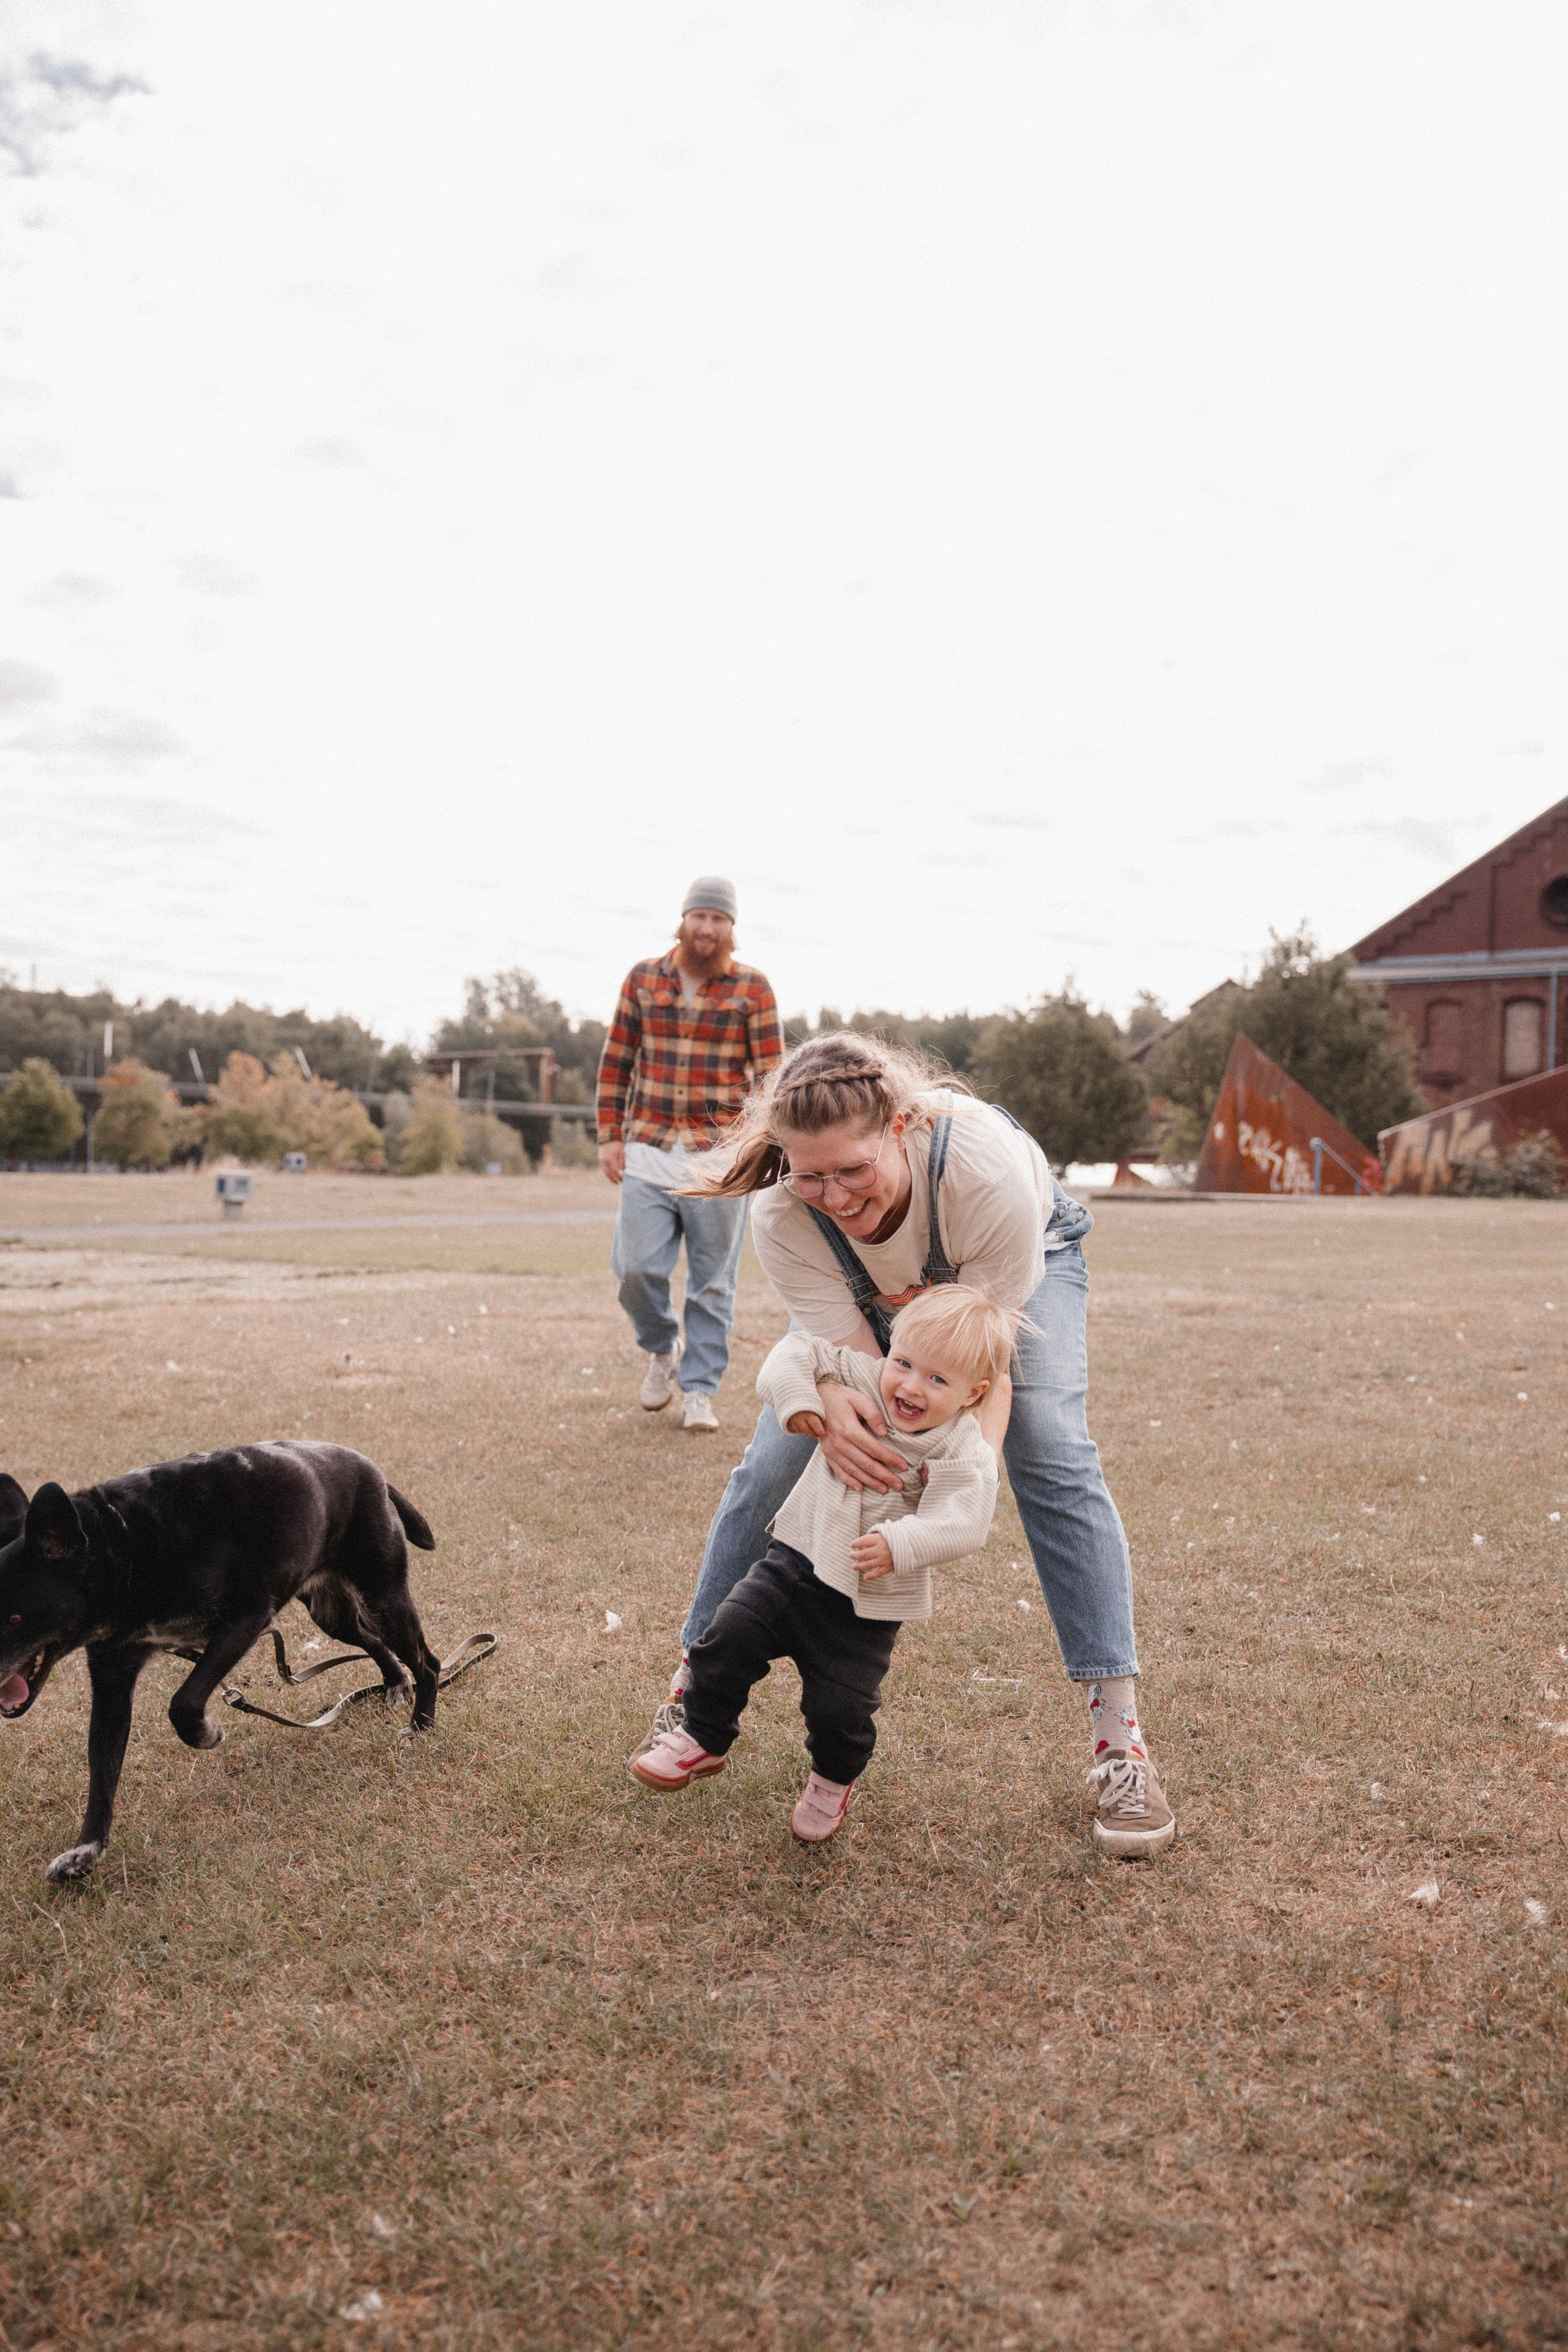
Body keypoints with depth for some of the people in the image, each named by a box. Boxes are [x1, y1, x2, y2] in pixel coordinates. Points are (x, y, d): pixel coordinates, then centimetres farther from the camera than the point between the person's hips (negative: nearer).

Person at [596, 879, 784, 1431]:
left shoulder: (752, 988, 0)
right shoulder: (643, 979, 7)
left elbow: (771, 1074, -1)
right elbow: (616, 1061, 11)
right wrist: (610, 1134, 5)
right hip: (647, 1154, 2)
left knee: (712, 1281, 4)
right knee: (635, 1270, -2)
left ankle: (699, 1390, 16)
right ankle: (662, 1348, 27)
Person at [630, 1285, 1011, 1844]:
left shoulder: (965, 1455, -16)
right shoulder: (861, 1383, -6)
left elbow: (963, 1523, -28)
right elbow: (800, 1351, -2)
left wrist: (899, 1544, -42)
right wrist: (795, 1397, -20)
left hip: (865, 1607, -3)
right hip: (796, 1562, 3)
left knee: (839, 1709, -5)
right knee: (729, 1640, -7)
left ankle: (835, 1781, 31)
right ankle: (703, 1740, 20)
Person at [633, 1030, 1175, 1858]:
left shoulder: (987, 1165, -44)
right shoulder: (780, 1216, -36)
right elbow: (850, 1354, -31)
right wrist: (836, 1409, -55)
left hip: (1023, 1262, -2)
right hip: (872, 1293, 2)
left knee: (1049, 1449, -22)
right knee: (772, 1463, -8)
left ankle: (1119, 1737, -17)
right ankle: (693, 1689, 10)